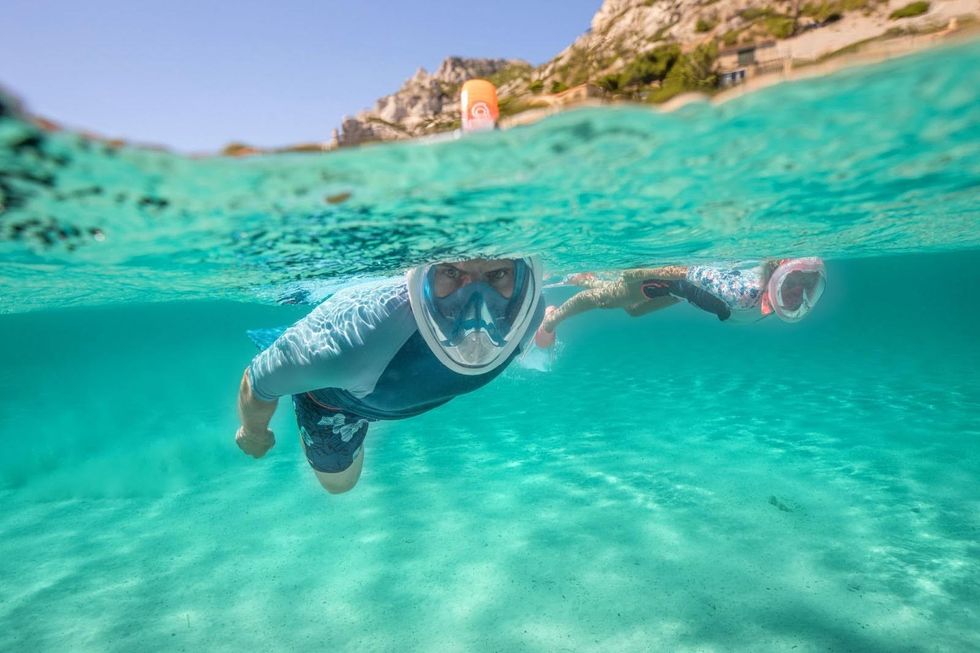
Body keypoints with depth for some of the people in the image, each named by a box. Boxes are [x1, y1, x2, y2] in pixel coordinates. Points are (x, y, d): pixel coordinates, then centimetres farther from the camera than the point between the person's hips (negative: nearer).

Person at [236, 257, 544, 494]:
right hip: (332, 392, -4)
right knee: (337, 480, 29)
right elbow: (259, 381, -29)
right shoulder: (354, 342, -51)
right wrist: (254, 434, -7)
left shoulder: (524, 312, -38)